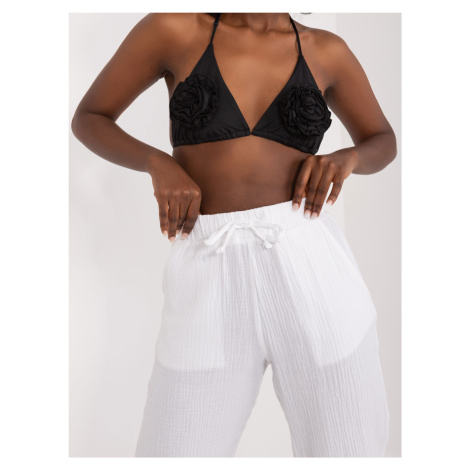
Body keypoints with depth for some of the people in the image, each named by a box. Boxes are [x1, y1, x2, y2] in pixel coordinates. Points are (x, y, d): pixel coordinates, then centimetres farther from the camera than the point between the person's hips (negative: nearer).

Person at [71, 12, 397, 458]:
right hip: (210, 282, -1)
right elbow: (87, 119, 12)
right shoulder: (174, 27, 5)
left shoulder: (325, 50, 10)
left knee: (346, 449, 12)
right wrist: (158, 164, -7)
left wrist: (346, 158, -1)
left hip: (312, 270, 2)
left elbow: (384, 141, 23)